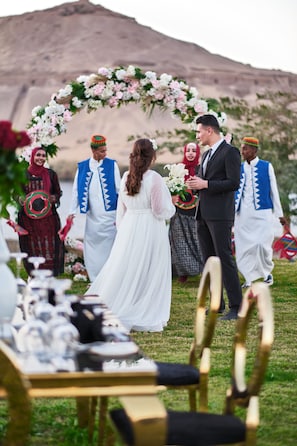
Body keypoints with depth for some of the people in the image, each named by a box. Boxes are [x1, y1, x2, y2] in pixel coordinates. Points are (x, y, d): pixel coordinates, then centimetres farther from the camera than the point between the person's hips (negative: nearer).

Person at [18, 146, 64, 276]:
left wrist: (52, 198, -10)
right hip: (28, 217, 0)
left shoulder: (50, 174, 6)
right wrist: (21, 200, -11)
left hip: (48, 218, 0)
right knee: (32, 247, 1)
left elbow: (58, 193, 12)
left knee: (49, 246, -2)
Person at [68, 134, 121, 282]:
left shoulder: (112, 165, 0)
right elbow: (76, 190, 8)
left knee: (109, 247, -1)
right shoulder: (82, 167, 5)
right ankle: (95, 280, 16)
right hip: (92, 215, 2)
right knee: (91, 247, 6)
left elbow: (119, 190, 0)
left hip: (109, 214, -2)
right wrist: (72, 212, 4)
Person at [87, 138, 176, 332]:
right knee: (149, 274, 3)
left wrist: (122, 228, 22)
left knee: (123, 271, 12)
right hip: (150, 229, -5)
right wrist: (171, 207, 9)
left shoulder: (127, 177, 4)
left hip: (128, 229, 5)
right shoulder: (155, 178, -13)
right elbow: (161, 211, -12)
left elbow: (121, 209, 12)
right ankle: (146, 318, 7)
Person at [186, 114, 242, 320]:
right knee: (209, 260, 10)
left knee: (225, 259, -9)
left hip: (220, 214, -9)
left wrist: (205, 184, -17)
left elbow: (234, 183, -16)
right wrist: (196, 183, 3)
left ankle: (236, 306, -6)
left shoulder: (230, 152, -8)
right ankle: (217, 303, 18)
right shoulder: (207, 154, 19)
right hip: (204, 214, 9)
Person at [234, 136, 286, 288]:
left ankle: (267, 272, 14)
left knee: (262, 244, -12)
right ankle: (249, 279, 11)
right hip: (243, 214, 3)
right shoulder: (239, 168, 8)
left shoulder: (267, 167, 3)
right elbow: (234, 191, 9)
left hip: (262, 213, -3)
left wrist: (279, 213, 5)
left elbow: (274, 190, 5)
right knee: (244, 246, 0)